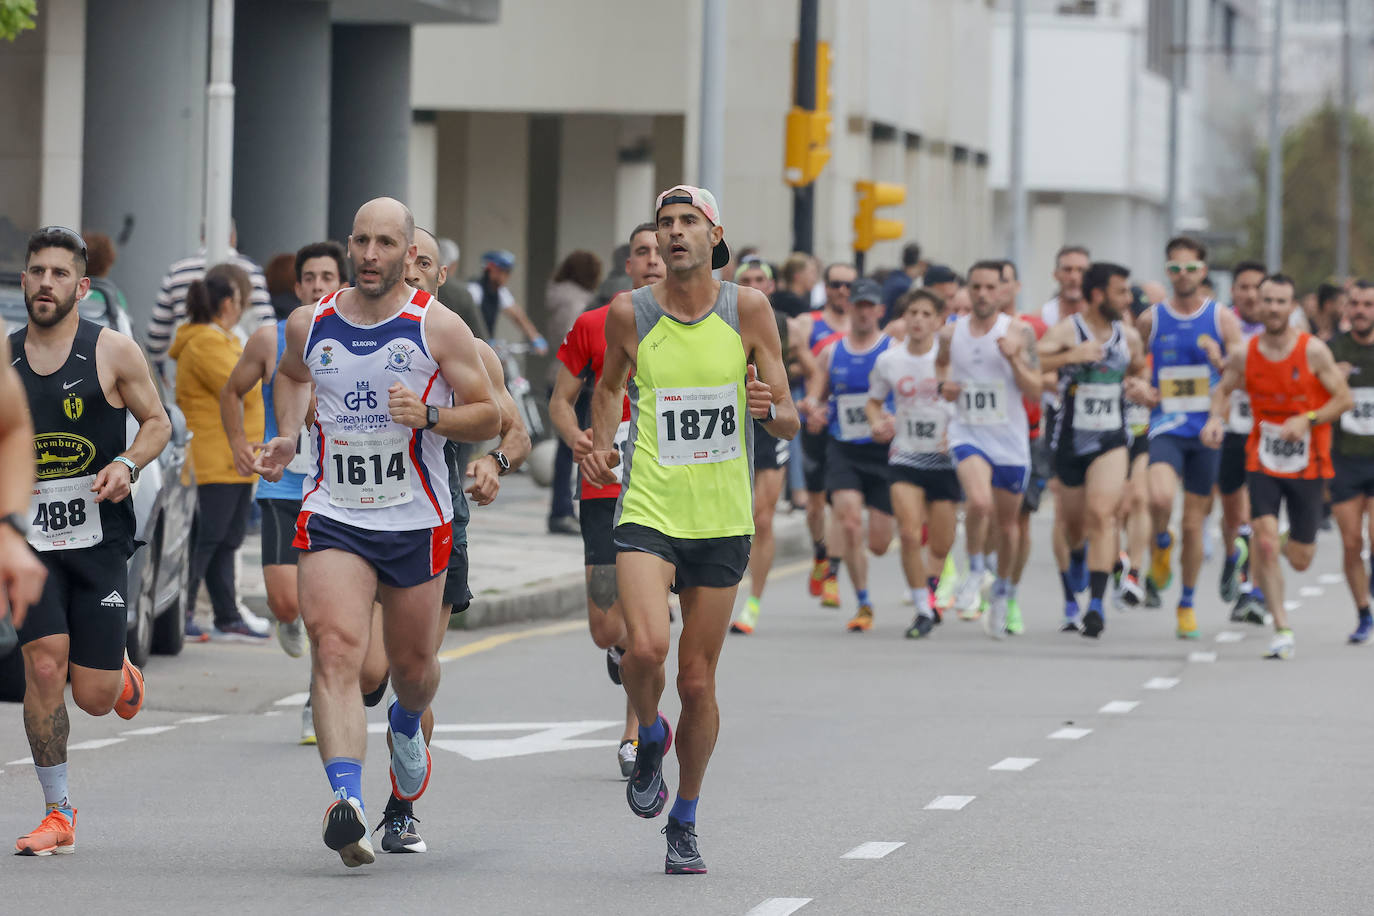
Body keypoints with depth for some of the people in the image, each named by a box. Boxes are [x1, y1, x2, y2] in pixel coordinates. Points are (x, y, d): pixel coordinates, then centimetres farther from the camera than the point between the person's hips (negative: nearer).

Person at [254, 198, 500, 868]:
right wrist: (284, 439, 11)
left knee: (412, 665, 14)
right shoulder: (310, 324, 4)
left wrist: (429, 416, -20)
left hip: (417, 523, 0)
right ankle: (346, 799, -32)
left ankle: (407, 728, 52)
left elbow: (489, 417, -1)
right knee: (335, 650, -20)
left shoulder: (439, 328, -5)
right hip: (332, 517, 0)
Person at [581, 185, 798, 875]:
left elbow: (790, 425, 1)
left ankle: (685, 822, 25)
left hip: (722, 522, 1)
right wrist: (599, 445, 4)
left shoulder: (747, 311, -2)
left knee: (697, 682, 6)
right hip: (647, 511, -1)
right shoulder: (629, 314, 0)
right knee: (645, 648, -25)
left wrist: (768, 408, -22)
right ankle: (650, 739, 8)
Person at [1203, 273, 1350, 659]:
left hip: (1308, 464, -1)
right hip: (1263, 461, 1)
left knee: (1300, 561, 8)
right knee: (1264, 542, -17)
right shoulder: (1244, 355, -4)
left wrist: (1308, 420, -20)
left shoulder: (1313, 351, -11)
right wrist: (1216, 418, -8)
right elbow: (1224, 389, 13)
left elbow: (1345, 399, -6)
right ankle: (1282, 632, -9)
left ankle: (1283, 545, 47)